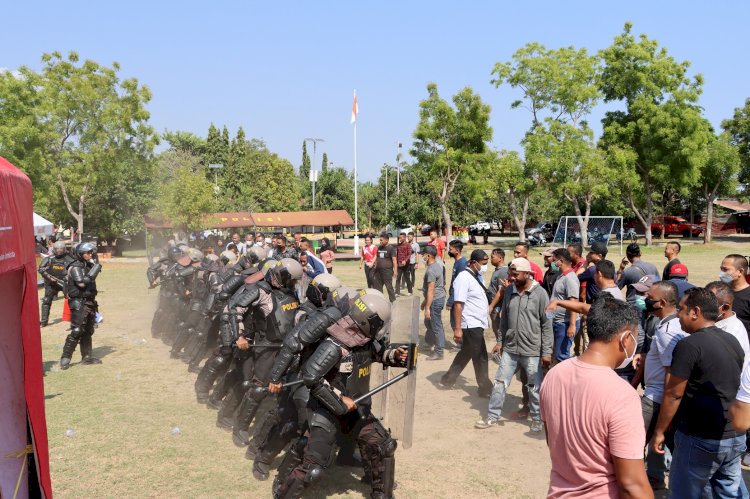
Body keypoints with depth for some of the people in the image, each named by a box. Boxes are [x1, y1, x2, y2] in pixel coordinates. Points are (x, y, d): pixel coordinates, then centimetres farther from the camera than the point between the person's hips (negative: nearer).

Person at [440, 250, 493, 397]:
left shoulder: (476, 277, 11)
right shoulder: (464, 278, -18)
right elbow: (458, 304, -22)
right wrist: (457, 329, -24)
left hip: (477, 324, 10)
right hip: (471, 325, -10)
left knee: (466, 354, 18)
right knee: (480, 358, 0)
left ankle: (447, 380, 28)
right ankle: (485, 388, 13)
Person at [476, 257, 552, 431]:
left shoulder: (540, 294, -11)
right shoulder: (510, 291, 4)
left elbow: (547, 325, -9)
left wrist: (547, 352, -10)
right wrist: (500, 341, 13)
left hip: (532, 351, -5)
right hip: (509, 349, 5)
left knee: (534, 387, 8)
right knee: (500, 383, 10)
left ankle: (537, 420, 26)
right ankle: (493, 417, 22)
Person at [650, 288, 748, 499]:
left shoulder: (689, 345, -17)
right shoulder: (733, 341, 7)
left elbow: (673, 395, -16)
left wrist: (659, 432, -6)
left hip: (700, 439, -7)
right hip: (735, 437, 8)